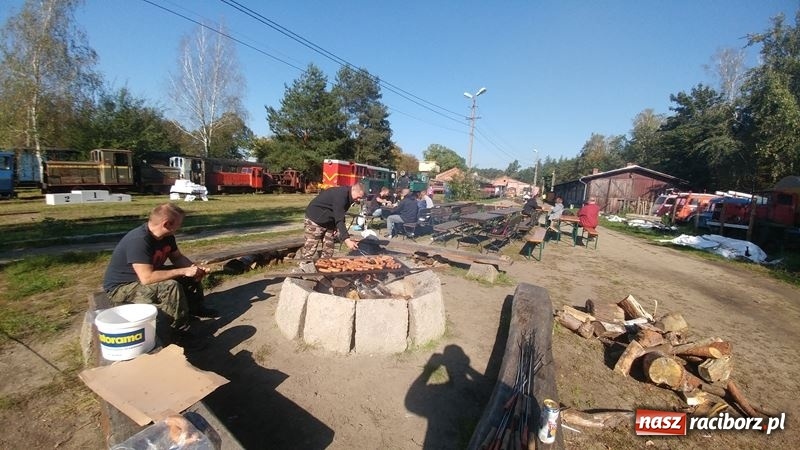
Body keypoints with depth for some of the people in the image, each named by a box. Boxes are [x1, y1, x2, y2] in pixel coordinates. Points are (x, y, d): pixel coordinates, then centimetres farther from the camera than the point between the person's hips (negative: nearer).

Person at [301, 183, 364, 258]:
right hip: (315, 220, -9)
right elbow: (339, 219, -34)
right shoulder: (340, 195, -28)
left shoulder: (347, 196, 0)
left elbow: (340, 216, 10)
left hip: (328, 222, 9)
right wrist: (346, 239, -39)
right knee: (309, 251, -8)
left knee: (328, 252, 8)